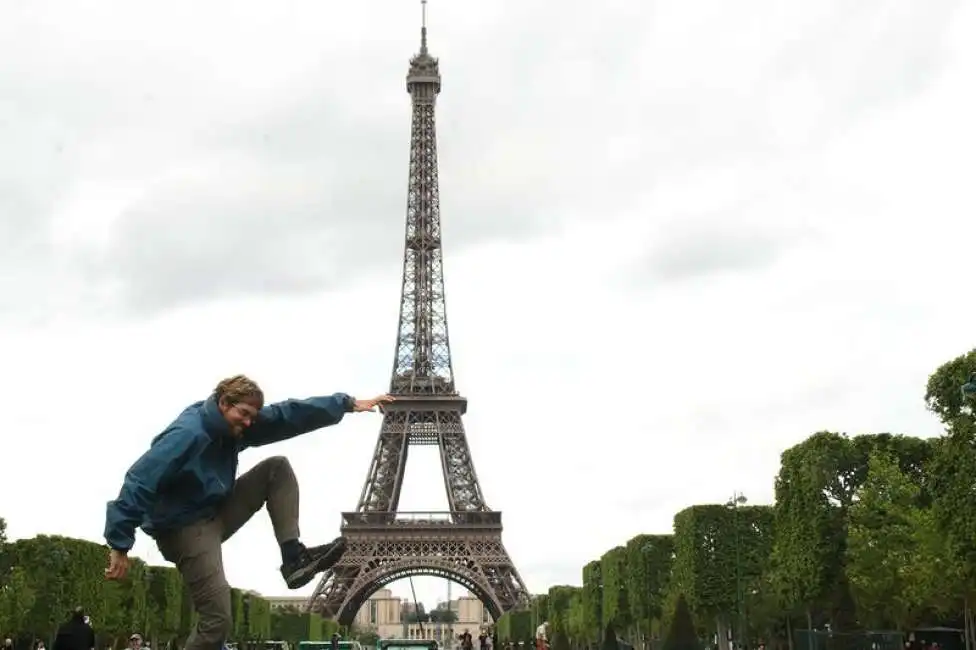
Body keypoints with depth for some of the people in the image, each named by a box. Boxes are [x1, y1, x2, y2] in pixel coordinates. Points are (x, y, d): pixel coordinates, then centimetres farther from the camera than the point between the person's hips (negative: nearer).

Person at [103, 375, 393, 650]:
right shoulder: (187, 435, -26)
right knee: (217, 620, -16)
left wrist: (349, 404, -6)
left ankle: (294, 557, -6)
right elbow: (139, 483, -30)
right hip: (185, 529, -9)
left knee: (277, 469, -1)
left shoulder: (234, 425, -2)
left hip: (217, 513, 9)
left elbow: (290, 414, -2)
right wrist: (119, 546, -32)